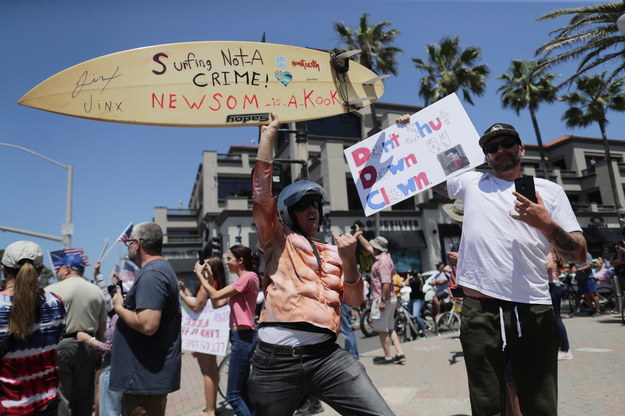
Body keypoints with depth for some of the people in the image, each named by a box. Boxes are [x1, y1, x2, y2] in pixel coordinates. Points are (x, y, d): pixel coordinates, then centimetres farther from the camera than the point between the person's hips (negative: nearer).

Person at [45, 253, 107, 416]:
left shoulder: (53, 290, -7)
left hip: (60, 345, -4)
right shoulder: (97, 291, 7)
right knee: (84, 396, 14)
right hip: (88, 346, 5)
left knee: (60, 396, 2)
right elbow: (102, 327, 10)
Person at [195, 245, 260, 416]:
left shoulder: (249, 277, -14)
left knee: (233, 395, -3)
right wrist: (210, 278, 10)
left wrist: (200, 275, -4)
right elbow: (217, 304, 14)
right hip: (241, 337, 10)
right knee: (242, 392, 17)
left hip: (243, 336, -10)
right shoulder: (242, 280, 16)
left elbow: (215, 295, -15)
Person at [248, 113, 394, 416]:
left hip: (326, 356, 2)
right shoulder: (277, 241, 9)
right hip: (276, 360, -2)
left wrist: (348, 259, -5)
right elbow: (261, 189, -3)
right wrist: (269, 132, 1)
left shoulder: (333, 251, 17)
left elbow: (354, 301, 11)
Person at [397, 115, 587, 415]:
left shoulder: (549, 190, 9)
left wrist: (546, 224, -14)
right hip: (480, 311, 0)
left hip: (535, 311, 1)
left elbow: (579, 255, 4)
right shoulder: (471, 183, 11)